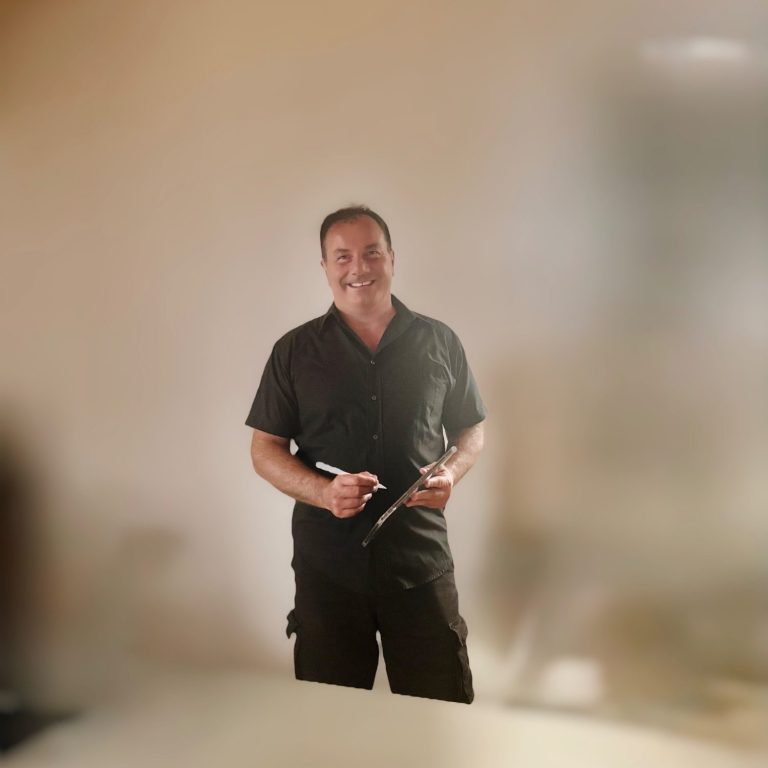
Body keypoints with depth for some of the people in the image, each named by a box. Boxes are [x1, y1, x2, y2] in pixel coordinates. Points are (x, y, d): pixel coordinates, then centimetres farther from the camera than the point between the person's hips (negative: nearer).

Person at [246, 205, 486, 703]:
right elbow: (265, 450, 4)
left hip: (421, 559, 0)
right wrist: (323, 492, -14)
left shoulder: (438, 342, 6)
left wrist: (451, 474, -9)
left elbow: (471, 431, 13)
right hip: (328, 563, 0)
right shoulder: (296, 351, 4)